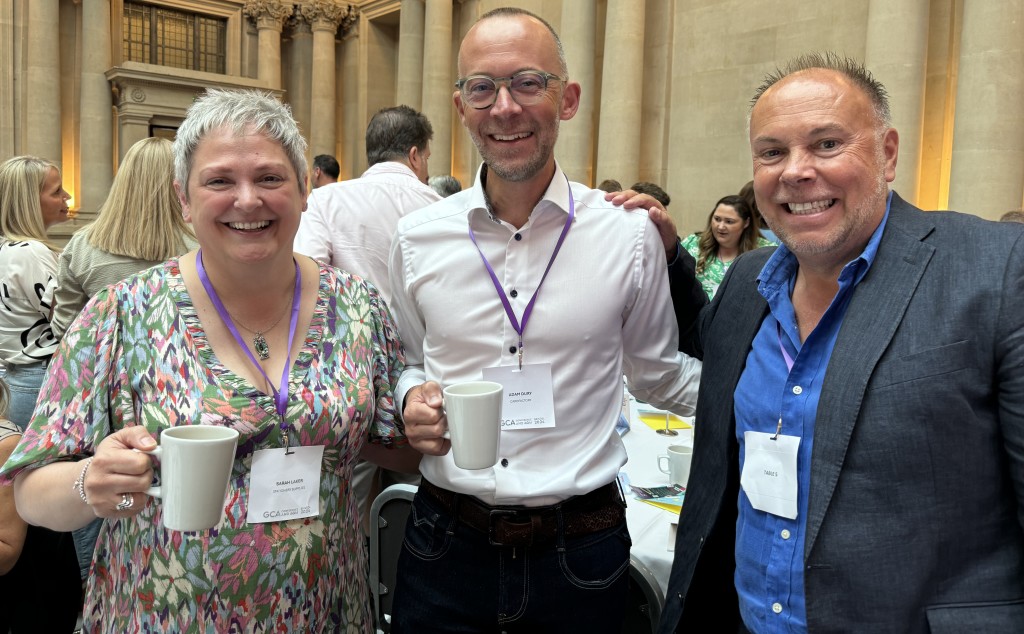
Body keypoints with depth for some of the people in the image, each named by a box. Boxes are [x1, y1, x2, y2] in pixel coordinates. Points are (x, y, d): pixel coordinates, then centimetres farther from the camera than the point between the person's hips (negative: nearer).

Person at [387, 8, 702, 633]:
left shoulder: (630, 236, -7)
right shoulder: (419, 237, -3)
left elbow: (660, 373, 7)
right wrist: (415, 400, -9)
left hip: (582, 550, 0)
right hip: (446, 545, 1)